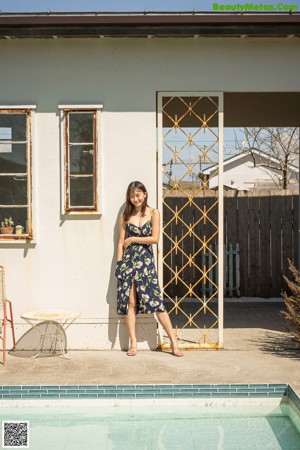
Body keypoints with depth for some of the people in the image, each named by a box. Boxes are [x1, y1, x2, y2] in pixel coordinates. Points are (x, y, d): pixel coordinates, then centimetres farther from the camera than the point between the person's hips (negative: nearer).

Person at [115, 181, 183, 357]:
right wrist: (119, 263, 0)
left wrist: (132, 239, -4)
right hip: (128, 260, 2)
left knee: (155, 301, -5)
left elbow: (155, 238, -7)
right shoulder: (125, 215, 8)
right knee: (129, 302, 2)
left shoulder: (153, 213, 2)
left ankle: (174, 342, 2)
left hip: (146, 260, -2)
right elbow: (121, 242, 7)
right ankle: (133, 343, 11)